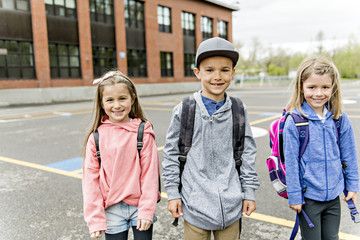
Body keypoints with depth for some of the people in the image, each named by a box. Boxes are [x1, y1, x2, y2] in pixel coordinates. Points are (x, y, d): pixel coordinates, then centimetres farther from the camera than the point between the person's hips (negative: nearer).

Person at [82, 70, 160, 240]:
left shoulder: (143, 132, -8)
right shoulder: (96, 137, -5)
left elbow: (150, 172, -6)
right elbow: (91, 178, -2)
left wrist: (147, 211, -7)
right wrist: (95, 219, -3)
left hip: (140, 206, -1)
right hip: (112, 210, 1)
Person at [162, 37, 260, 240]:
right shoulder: (183, 111, -7)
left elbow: (247, 151, 5)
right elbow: (172, 153, 0)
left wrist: (249, 192, 6)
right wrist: (172, 193, 1)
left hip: (231, 204, 2)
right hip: (195, 204, -1)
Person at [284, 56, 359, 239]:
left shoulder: (340, 119, -4)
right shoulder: (294, 122, -17)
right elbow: (291, 162, -13)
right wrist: (294, 196, -9)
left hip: (334, 195, 4)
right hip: (308, 196, -3)